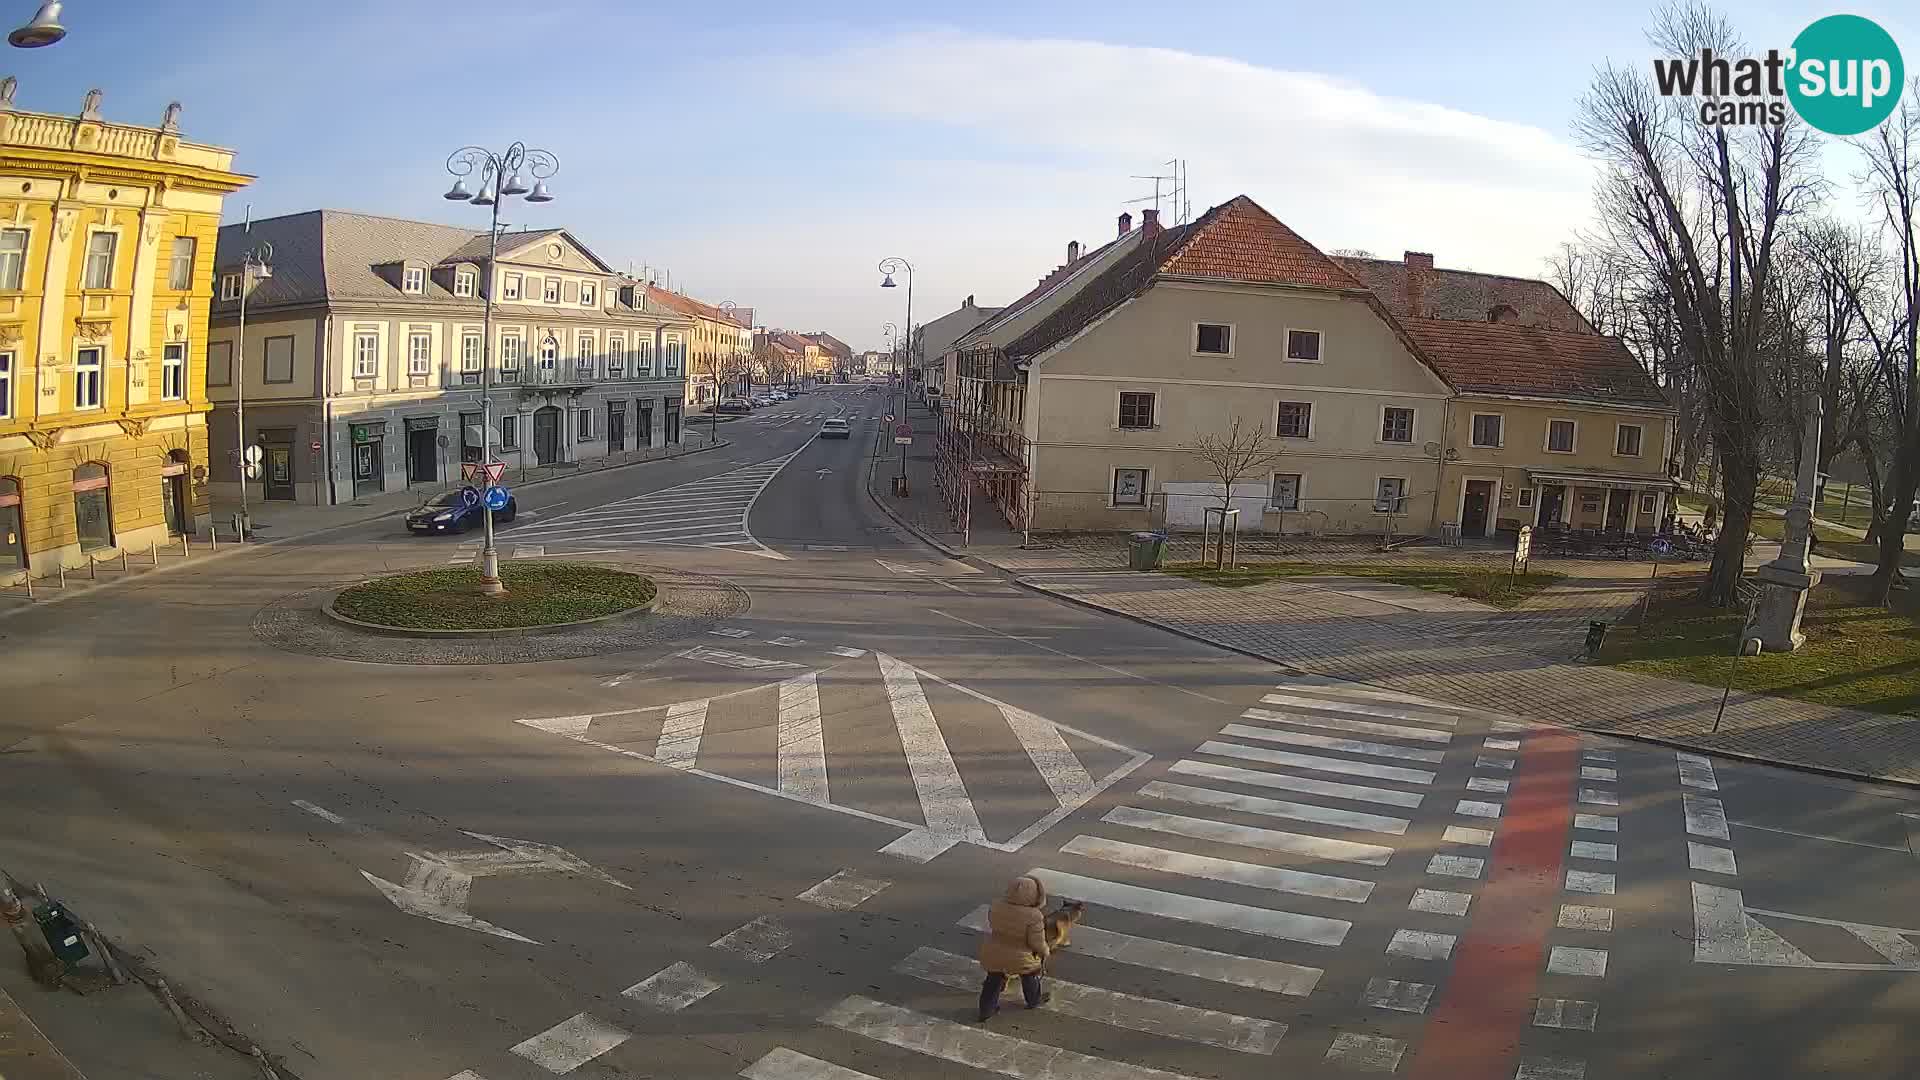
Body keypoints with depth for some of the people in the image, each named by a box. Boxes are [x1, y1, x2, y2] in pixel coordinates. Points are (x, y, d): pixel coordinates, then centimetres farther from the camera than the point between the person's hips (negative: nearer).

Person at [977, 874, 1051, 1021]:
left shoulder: (996, 906, -14)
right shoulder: (1033, 916, -29)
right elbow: (1037, 943, -21)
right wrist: (1044, 952, 0)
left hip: (993, 955, 3)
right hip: (1019, 959, -3)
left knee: (993, 981, 23)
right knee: (1029, 977, 26)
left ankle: (986, 1011, 32)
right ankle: (1034, 1000, 48)